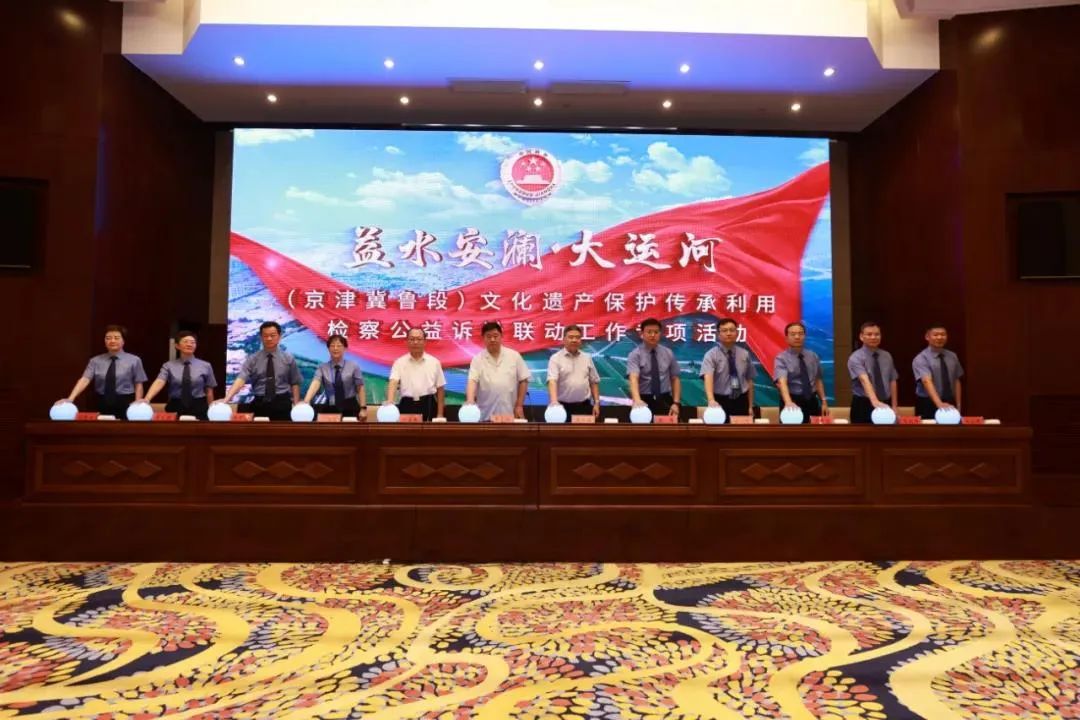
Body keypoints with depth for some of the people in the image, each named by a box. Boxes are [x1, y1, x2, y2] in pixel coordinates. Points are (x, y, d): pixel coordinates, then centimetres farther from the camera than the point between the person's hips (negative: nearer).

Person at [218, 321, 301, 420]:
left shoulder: (288, 359, 4)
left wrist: (296, 405, -9)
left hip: (282, 403, 0)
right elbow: (241, 379, -11)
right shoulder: (252, 359, 3)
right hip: (259, 404, 0)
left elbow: (295, 383, 3)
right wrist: (226, 399, -26)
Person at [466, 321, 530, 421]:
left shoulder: (514, 356, 3)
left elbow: (523, 381, 6)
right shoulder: (478, 359, 1)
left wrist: (519, 405, 0)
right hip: (485, 416, 0)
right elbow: (472, 381, -10)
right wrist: (470, 401, -28)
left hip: (509, 414, 0)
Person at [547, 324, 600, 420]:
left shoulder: (587, 358, 10)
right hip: (564, 406, -4)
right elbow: (552, 381, -18)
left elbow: (594, 382, 13)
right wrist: (554, 401, -33)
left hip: (584, 406, 4)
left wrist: (596, 403, 5)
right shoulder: (556, 358, -5)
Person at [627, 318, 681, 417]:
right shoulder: (635, 355, -6)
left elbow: (675, 379, 8)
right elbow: (633, 378, -22)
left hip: (665, 401, 3)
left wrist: (676, 403, -5)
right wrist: (637, 400, -39)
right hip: (644, 401, -3)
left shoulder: (668, 353, 6)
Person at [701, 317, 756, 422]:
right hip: (720, 402, -3)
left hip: (741, 401, 3)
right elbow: (708, 378, -24)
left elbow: (749, 381, 10)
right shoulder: (711, 355, -8)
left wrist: (750, 406, 8)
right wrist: (711, 400, -40)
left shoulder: (745, 354, 6)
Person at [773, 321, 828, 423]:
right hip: (793, 402, -4)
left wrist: (824, 402, 6)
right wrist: (788, 402, -43)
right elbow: (782, 382, -26)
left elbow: (818, 380, 14)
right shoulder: (781, 359, -10)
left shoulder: (813, 356, 7)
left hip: (812, 402, 4)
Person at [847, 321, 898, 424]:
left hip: (885, 404, 5)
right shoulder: (856, 358, -12)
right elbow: (864, 380, -28)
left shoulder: (887, 356, 7)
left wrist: (894, 406, 2)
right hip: (863, 406, -5)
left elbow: (892, 381, 10)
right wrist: (875, 401, -43)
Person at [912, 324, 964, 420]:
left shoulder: (952, 356, 6)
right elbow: (927, 382, -28)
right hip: (928, 405, -5)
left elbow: (956, 381, 10)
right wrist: (939, 403, -41)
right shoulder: (921, 359, -14)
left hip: (950, 404, 5)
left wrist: (958, 405, 4)